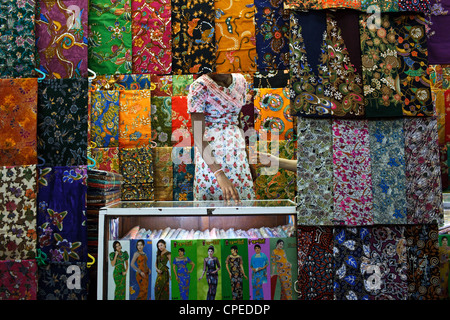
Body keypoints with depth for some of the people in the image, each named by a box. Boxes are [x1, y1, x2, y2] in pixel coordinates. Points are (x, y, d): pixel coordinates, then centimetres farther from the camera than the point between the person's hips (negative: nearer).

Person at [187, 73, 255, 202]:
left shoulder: (240, 80, 4)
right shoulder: (199, 87, -15)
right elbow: (198, 136, -20)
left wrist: (250, 161, 10)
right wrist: (219, 174, -30)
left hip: (238, 152, 5)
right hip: (210, 155, -5)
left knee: (244, 196, 10)